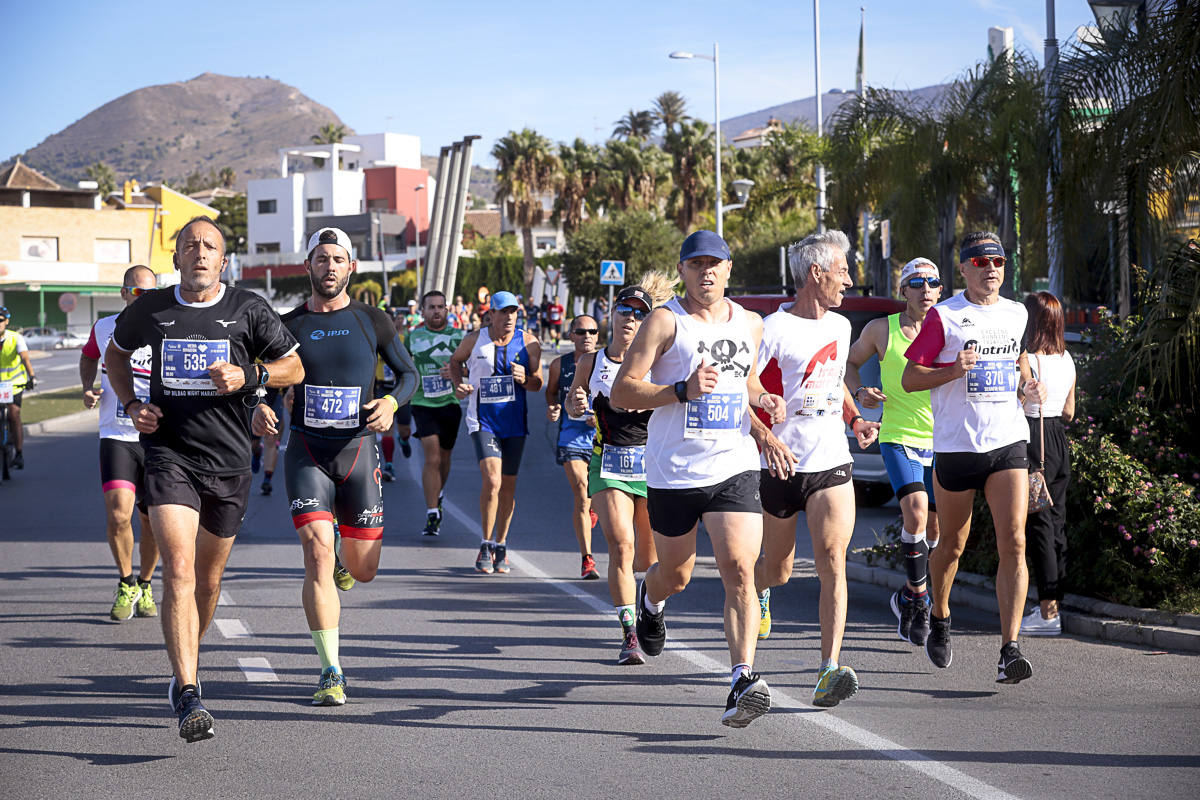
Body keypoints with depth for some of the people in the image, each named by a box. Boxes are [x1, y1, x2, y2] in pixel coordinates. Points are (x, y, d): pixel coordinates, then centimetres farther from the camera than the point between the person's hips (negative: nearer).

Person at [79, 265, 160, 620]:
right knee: (118, 514, -16)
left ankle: (145, 586, 31)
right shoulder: (104, 328, 4)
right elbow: (88, 356, 25)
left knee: (152, 521, 7)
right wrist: (88, 388, 8)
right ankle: (126, 585, 6)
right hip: (117, 435, 0)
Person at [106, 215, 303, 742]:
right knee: (178, 571, -18)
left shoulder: (248, 310, 1)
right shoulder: (149, 310, 3)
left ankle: (183, 668, 39)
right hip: (169, 454, -2)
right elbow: (115, 354, 22)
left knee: (208, 579, 14)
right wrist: (131, 406, 6)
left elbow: (294, 367, 7)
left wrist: (250, 375, -12)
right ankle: (188, 695, -23)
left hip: (228, 461, 2)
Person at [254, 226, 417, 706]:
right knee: (317, 556, -17)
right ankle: (331, 674, -11)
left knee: (363, 571, 4)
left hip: (358, 450, 1)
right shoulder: (289, 325, 4)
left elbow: (408, 372, 11)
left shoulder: (372, 321, 4)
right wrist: (259, 408, -10)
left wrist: (392, 401, -10)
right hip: (307, 451, -1)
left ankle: (346, 550, 44)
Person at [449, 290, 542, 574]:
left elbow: (538, 383, 5)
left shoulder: (528, 343, 0)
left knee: (508, 485, 8)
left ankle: (500, 546, 25)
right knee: (492, 480, -18)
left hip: (514, 422, 2)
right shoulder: (474, 340, -2)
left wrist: (525, 378, -17)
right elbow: (455, 360, 18)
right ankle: (486, 545, -5)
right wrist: (458, 385, 0)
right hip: (483, 420, -2)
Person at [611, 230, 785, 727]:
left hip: (735, 468, 2)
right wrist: (683, 391, -23)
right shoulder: (665, 321, -6)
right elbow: (621, 393, -10)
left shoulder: (750, 324, 11)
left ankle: (744, 678, -18)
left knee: (739, 570, -16)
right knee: (676, 576, 15)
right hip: (674, 472, -2)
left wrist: (763, 400, 8)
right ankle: (651, 598, 51)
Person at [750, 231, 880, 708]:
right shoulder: (772, 330, -11)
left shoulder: (839, 327, 11)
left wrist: (855, 420, 12)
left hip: (832, 464, 4)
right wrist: (763, 436, -28)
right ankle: (757, 590, 51)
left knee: (832, 561, -15)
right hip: (780, 467, -4)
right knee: (778, 570, 12)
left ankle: (830, 671, -21)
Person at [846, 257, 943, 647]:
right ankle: (917, 595, -10)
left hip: (940, 440, 2)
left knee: (935, 528, 7)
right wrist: (859, 391, -3)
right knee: (916, 511, -24)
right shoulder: (881, 330, -1)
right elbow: (850, 361, 15)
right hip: (899, 437, -2)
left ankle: (908, 598, 29)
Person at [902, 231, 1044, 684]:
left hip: (1008, 443, 2)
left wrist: (1026, 386, 8)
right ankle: (939, 620, 40)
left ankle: (1009, 650, -16)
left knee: (1013, 543, -13)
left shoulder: (1017, 315, 10)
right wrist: (955, 370, -19)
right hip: (955, 445, -2)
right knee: (953, 545, 11)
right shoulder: (943, 316, -3)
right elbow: (909, 378, -3)